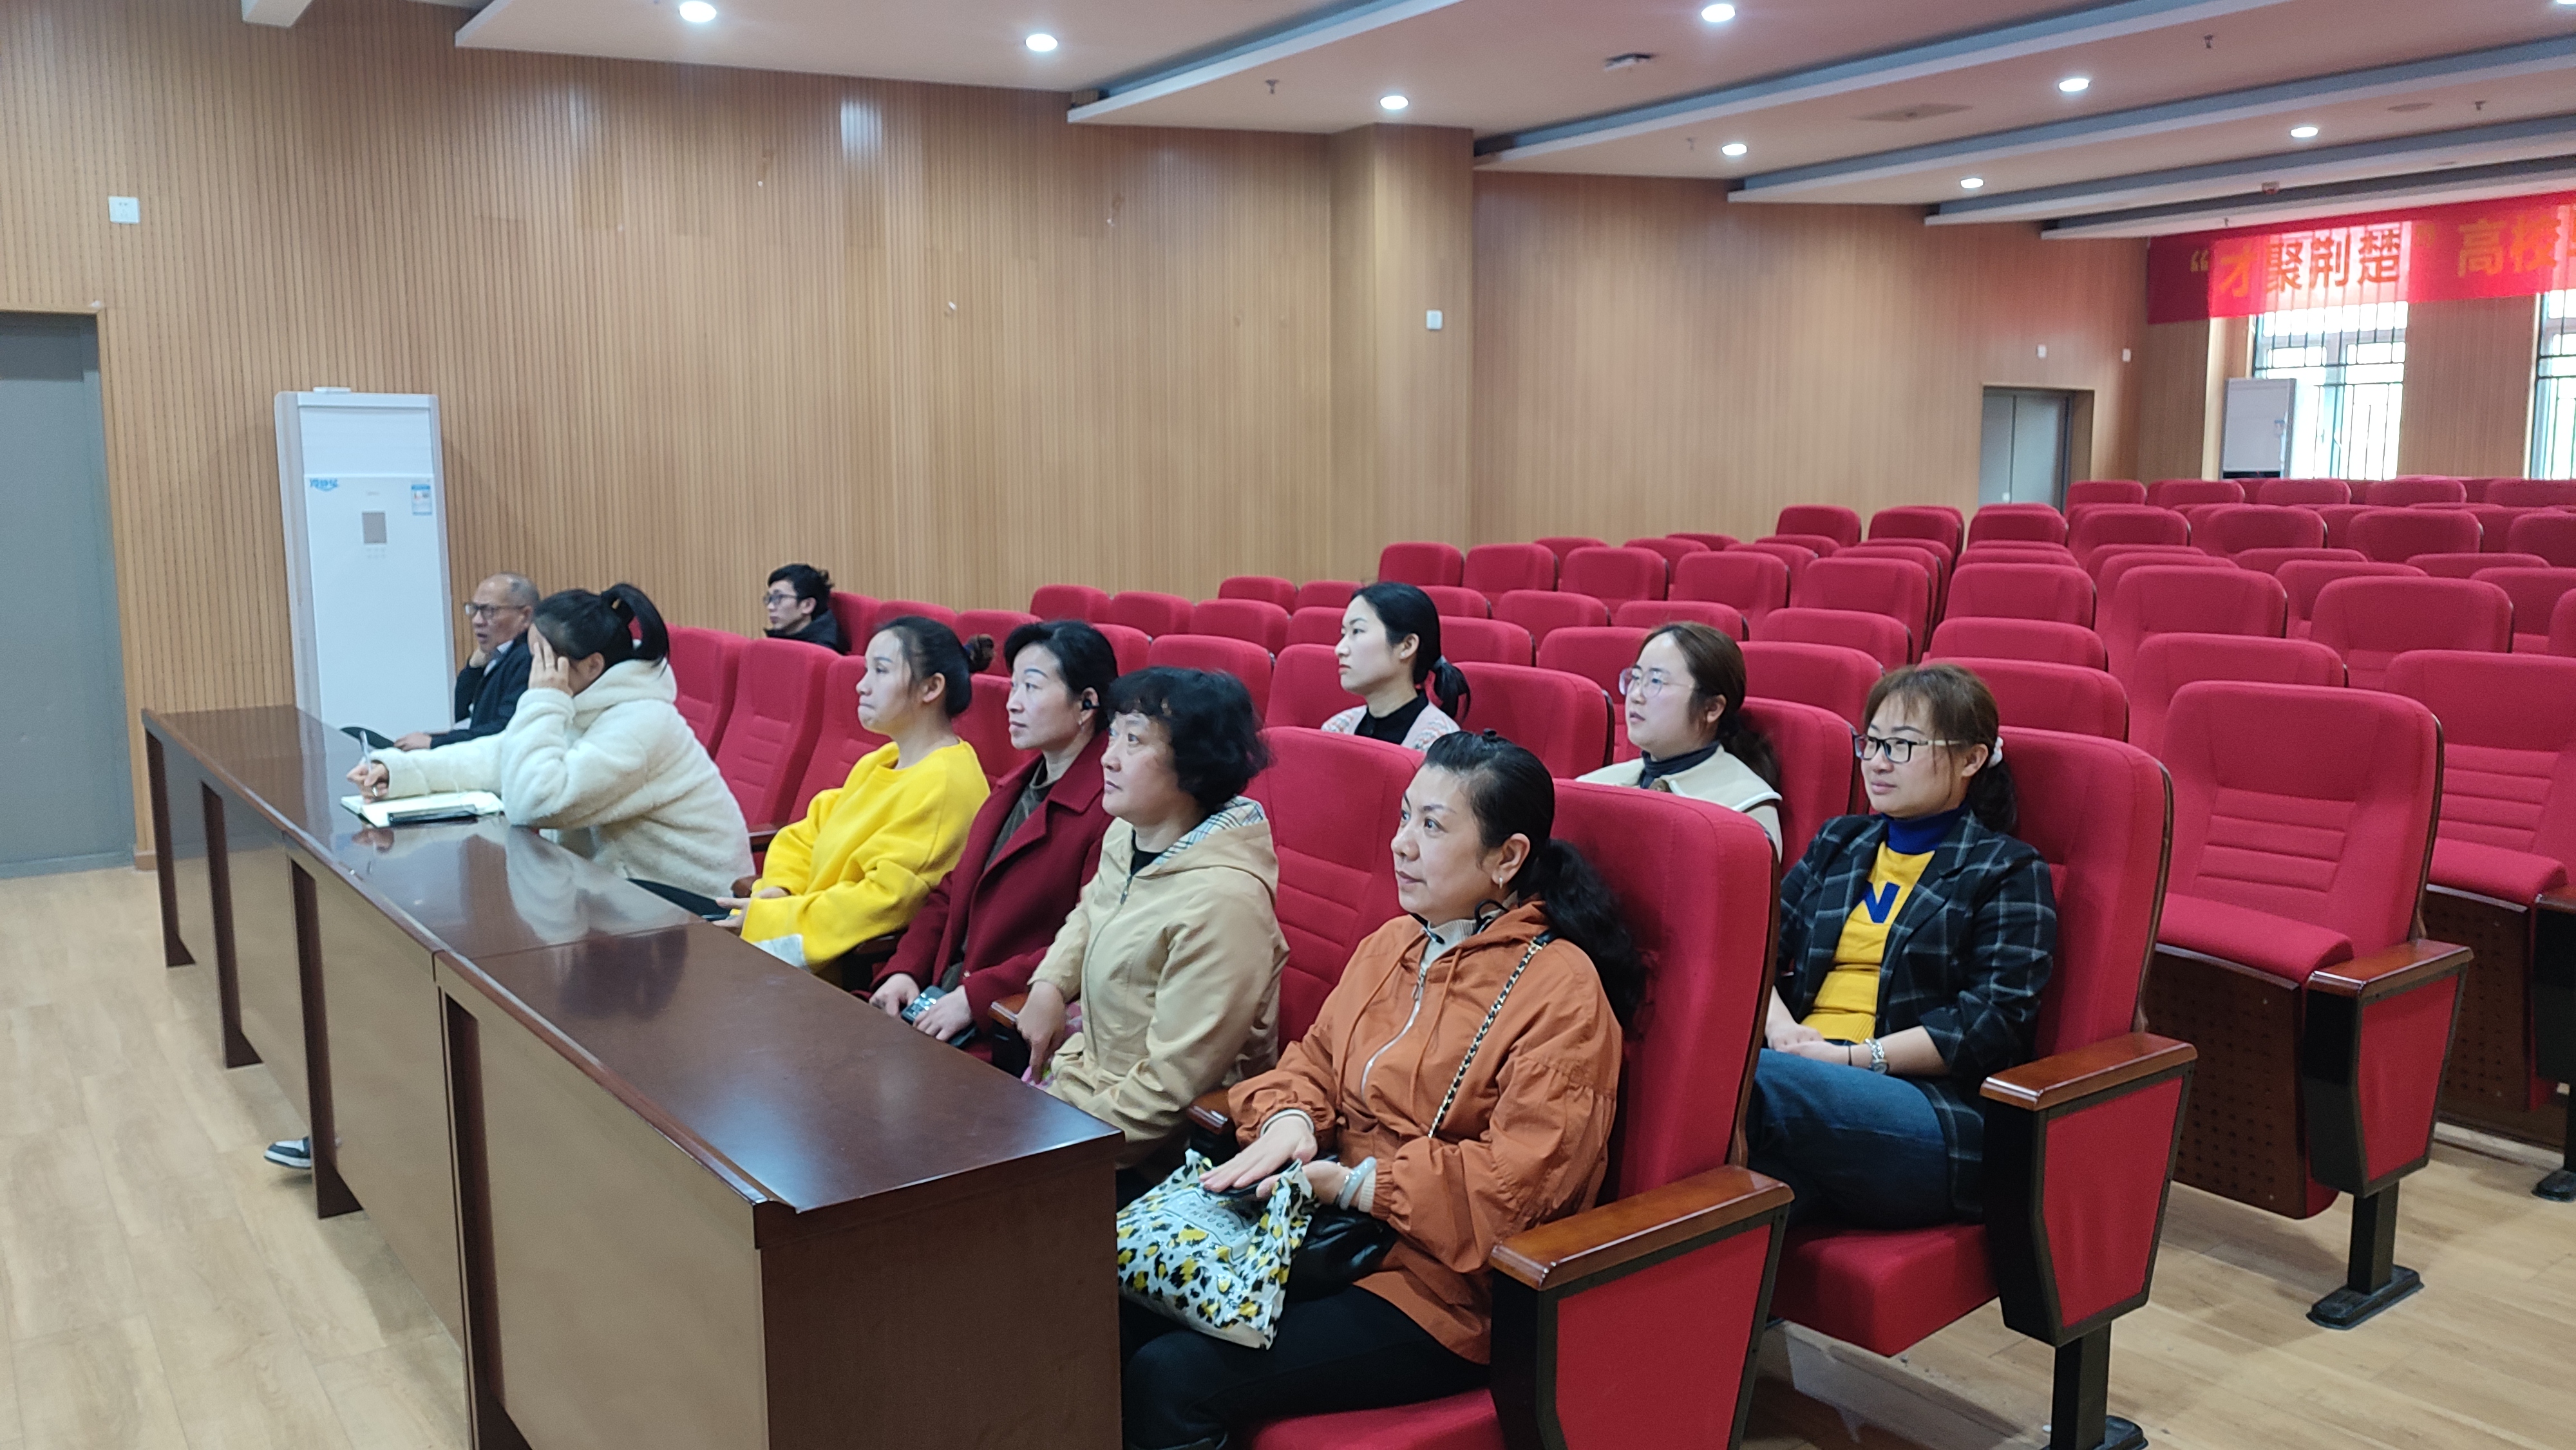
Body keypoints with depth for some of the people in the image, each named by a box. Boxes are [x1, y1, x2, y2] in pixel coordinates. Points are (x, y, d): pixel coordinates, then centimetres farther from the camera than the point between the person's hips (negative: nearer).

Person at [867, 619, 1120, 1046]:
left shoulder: (1109, 807, -15)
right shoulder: (1011, 790, 18)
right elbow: (950, 893, 19)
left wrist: (976, 995, -19)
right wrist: (904, 971, 3)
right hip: (943, 997, 8)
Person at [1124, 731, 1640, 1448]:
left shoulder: (1561, 993, -14)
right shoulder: (1391, 944, 10)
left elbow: (1519, 1181, -19)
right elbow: (1313, 1061, 17)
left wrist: (1347, 1183, -17)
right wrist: (1291, 1120, -7)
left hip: (1446, 1293, -7)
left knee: (1171, 1377, -21)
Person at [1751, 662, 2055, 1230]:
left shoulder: (2008, 872, 10)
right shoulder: (1838, 843, 26)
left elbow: (1996, 1021, -3)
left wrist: (1855, 1057, -12)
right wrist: (1780, 1024, -7)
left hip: (1931, 1105, -4)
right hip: (1802, 1070, 4)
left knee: (1749, 1080, -36)